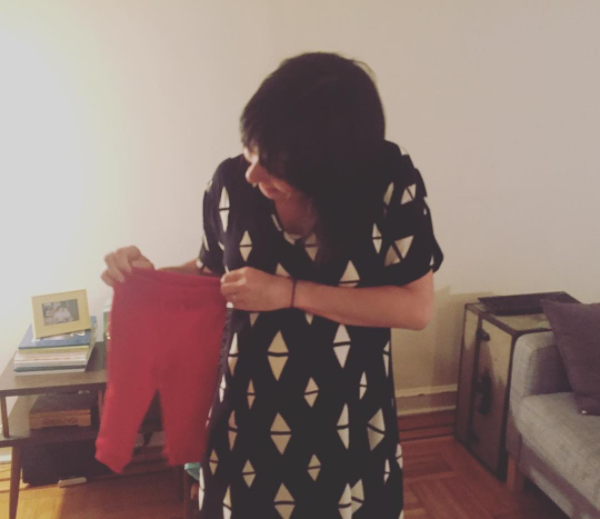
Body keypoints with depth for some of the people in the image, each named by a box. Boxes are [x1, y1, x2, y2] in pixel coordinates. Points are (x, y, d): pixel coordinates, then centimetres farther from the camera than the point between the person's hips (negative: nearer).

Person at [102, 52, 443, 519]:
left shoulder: (392, 181, -16)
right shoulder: (232, 181, -10)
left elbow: (417, 307, -16)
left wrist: (291, 292, -23)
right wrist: (151, 277, -13)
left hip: (350, 424, -1)